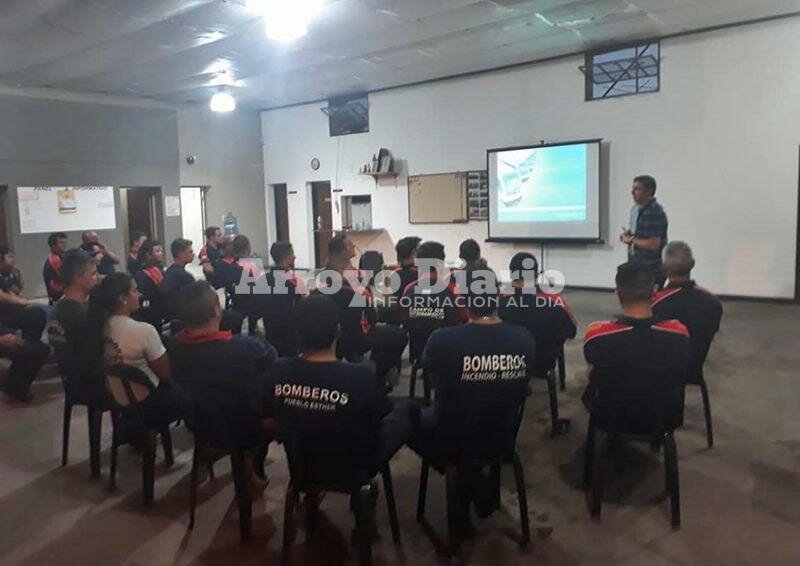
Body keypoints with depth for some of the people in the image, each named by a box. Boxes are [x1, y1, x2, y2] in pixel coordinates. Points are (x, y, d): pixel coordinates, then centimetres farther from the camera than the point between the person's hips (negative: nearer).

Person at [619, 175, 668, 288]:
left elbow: (654, 245, -24)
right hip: (636, 267, 9)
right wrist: (627, 233, 5)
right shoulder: (636, 208, 11)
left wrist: (631, 240, -14)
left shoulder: (655, 213, -19)